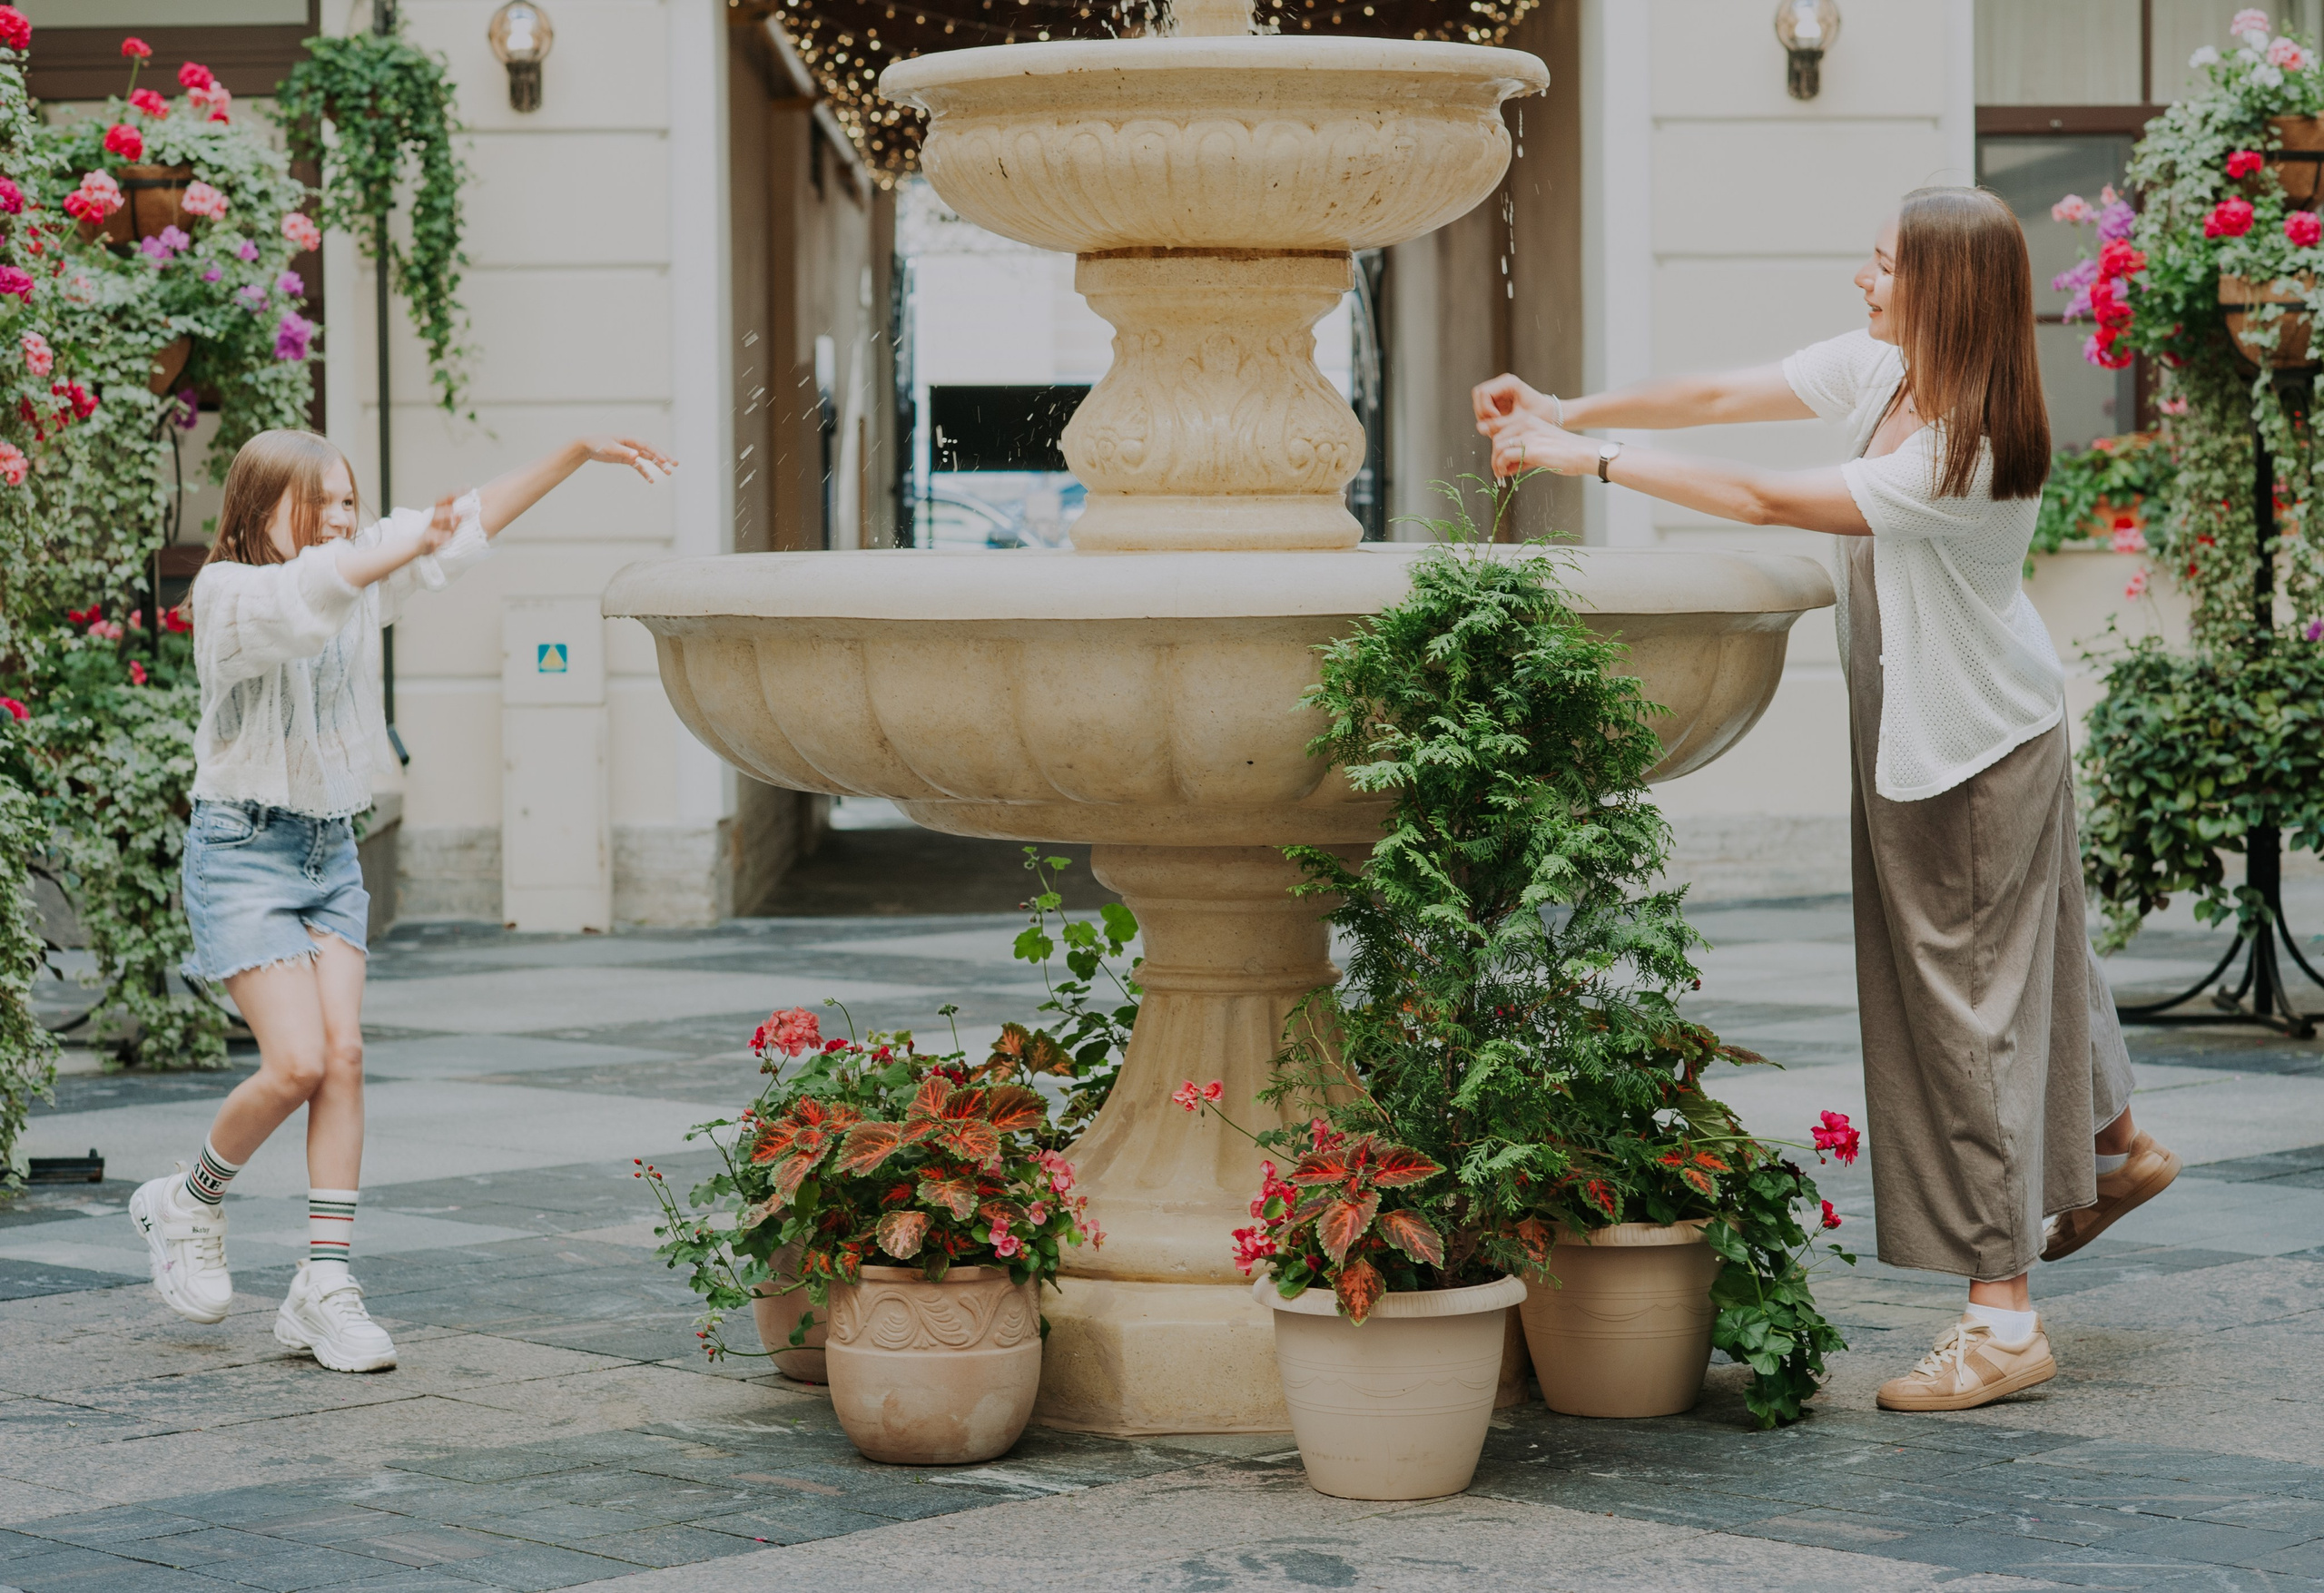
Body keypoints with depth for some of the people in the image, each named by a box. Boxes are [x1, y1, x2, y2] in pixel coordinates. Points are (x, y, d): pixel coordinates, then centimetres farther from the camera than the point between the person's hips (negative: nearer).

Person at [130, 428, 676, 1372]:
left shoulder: (363, 586, 6)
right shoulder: (227, 593, -12)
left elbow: (474, 521, 3)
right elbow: (303, 594, -34)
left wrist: (577, 453, -5)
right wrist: (409, 541, -48)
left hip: (331, 849, 6)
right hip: (242, 846, -6)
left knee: (344, 1056, -5)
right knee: (298, 1063, -13)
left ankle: (324, 1286, -2)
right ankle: (188, 1202, 14)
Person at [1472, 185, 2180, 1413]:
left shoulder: (1967, 456, -31)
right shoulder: (1879, 369, -5)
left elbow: (1765, 499, -32)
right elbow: (1719, 396, -1)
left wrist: (1594, 460, -27)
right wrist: (1567, 412, -12)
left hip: (1971, 743, -9)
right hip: (1916, 725, 9)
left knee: (1966, 996, -6)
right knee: (2020, 950, 26)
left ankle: (2002, 1315, 0)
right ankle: (2112, 1147, 49)